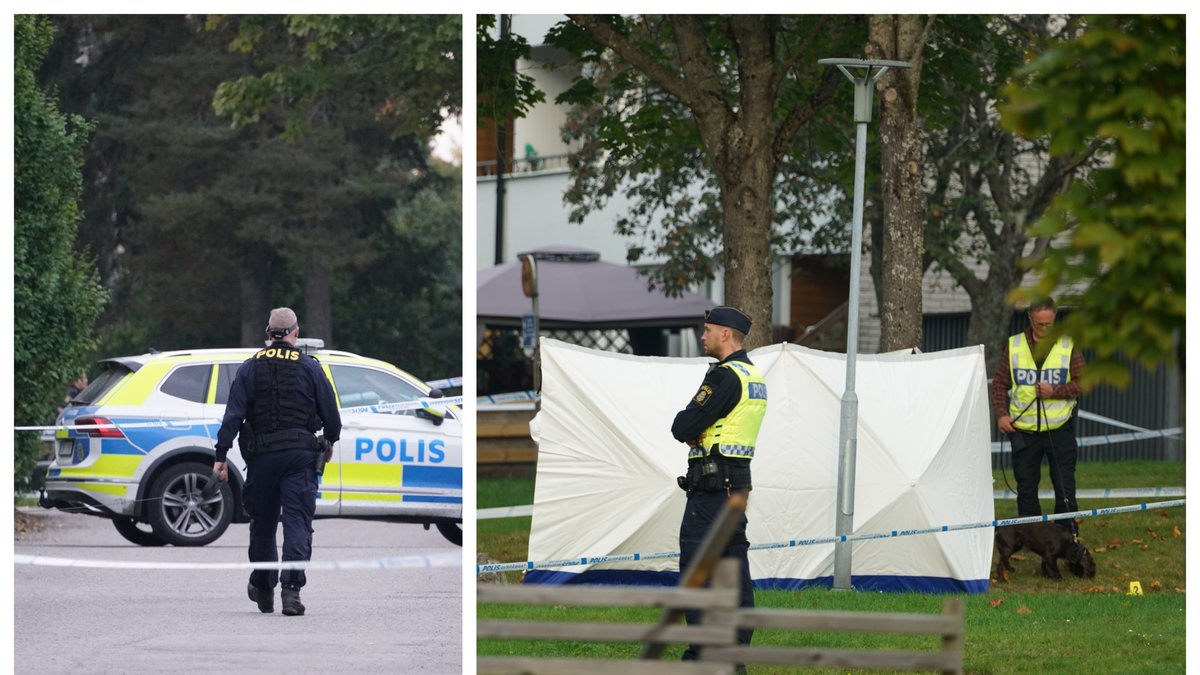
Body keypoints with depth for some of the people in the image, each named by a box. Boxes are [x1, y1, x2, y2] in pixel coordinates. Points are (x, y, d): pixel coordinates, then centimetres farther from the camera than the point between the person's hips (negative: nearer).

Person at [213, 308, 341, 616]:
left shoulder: (250, 368, 4)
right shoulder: (309, 368, 1)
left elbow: (233, 416, -4)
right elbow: (330, 413, 3)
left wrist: (221, 456, -5)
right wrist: (330, 441, 23)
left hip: (261, 456, 2)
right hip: (300, 455, -2)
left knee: (262, 523, 14)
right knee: (297, 521, -5)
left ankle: (263, 589, 26)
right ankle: (291, 588, -19)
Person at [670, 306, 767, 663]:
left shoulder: (725, 376, -15)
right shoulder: (754, 376, 15)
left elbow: (683, 428, -17)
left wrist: (684, 422, 5)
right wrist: (696, 429, 1)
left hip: (711, 481, -10)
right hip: (738, 480, 10)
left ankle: (702, 654, -11)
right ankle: (738, 648, 10)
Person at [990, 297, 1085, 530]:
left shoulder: (1068, 345, 3)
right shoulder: (1014, 345, 6)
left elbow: (1083, 382, 1)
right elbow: (999, 383, 9)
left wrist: (1055, 391, -14)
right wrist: (1001, 413, -4)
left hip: (1059, 428, -1)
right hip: (1023, 430, 1)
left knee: (1064, 486, 1)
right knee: (1026, 487, 6)